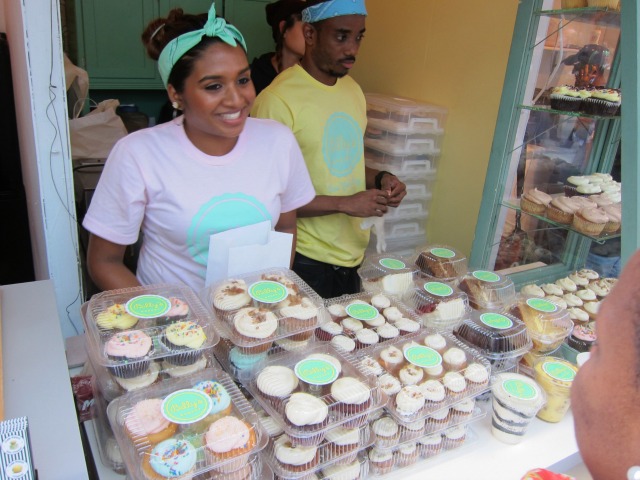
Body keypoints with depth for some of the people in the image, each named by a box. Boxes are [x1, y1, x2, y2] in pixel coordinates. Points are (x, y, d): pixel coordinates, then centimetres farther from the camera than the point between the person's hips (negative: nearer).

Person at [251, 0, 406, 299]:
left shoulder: (353, 90, 7)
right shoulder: (277, 100, -18)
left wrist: (379, 179, -1)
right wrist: (345, 203, -20)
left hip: (352, 253, 7)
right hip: (305, 261, -7)